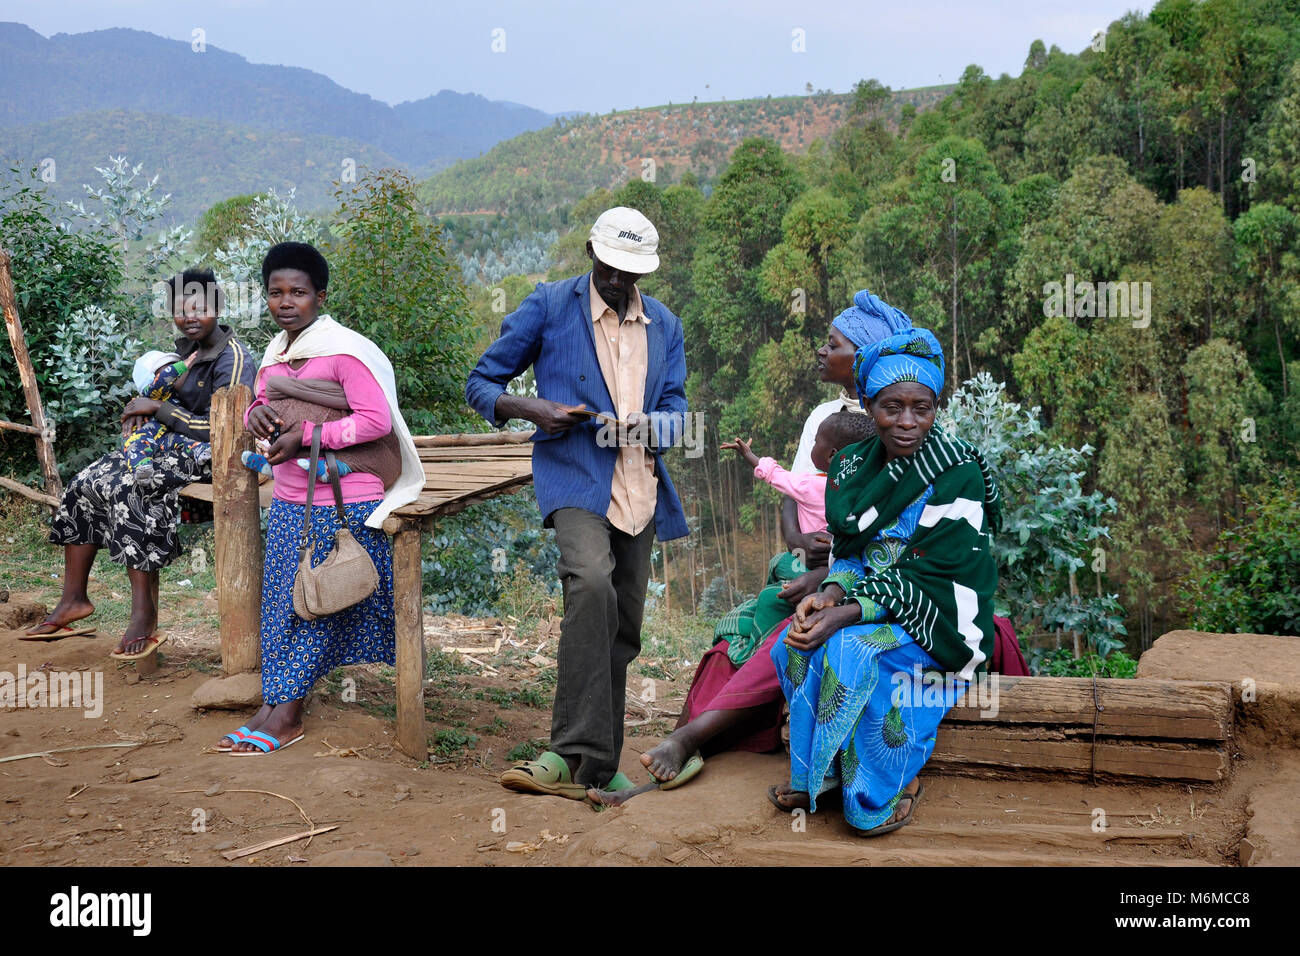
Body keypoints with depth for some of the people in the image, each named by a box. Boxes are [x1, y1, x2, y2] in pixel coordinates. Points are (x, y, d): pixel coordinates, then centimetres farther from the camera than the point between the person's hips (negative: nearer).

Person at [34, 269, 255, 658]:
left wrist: (157, 407, -15)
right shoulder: (187, 347, 11)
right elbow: (166, 391, 28)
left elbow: (218, 431, -23)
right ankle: (73, 599, 2)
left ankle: (145, 612, -29)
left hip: (210, 454, -9)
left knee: (128, 488, -31)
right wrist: (141, 405, 3)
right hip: (171, 444, 9)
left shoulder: (233, 359, -17)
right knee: (84, 484, -3)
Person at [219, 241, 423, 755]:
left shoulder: (344, 351, -14)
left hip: (343, 503, -8)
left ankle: (285, 713, 8)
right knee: (280, 599, 7)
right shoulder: (276, 351, 11)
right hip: (289, 500, 8)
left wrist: (305, 435, -19)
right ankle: (275, 706, 14)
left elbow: (377, 421, -20)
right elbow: (261, 404, 22)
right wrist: (257, 411, -3)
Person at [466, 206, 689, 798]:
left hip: (639, 488, 5)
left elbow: (676, 413, 10)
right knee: (592, 584, -31)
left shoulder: (665, 326, 16)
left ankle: (599, 765, 21)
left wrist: (638, 425, -14)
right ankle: (574, 754, -30)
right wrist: (531, 410, -15)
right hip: (575, 481, -5)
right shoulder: (548, 307, 4)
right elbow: (481, 383, 6)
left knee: (623, 625, 8)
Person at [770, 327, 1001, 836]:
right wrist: (829, 594, -16)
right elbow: (849, 553, 7)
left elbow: (923, 580, -20)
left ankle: (886, 787, -9)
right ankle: (817, 775, -4)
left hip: (942, 620, -6)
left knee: (852, 649, -31)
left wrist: (846, 613, -29)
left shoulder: (958, 475, -17)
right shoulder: (854, 465, 4)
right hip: (872, 603, 6)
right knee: (798, 641, -21)